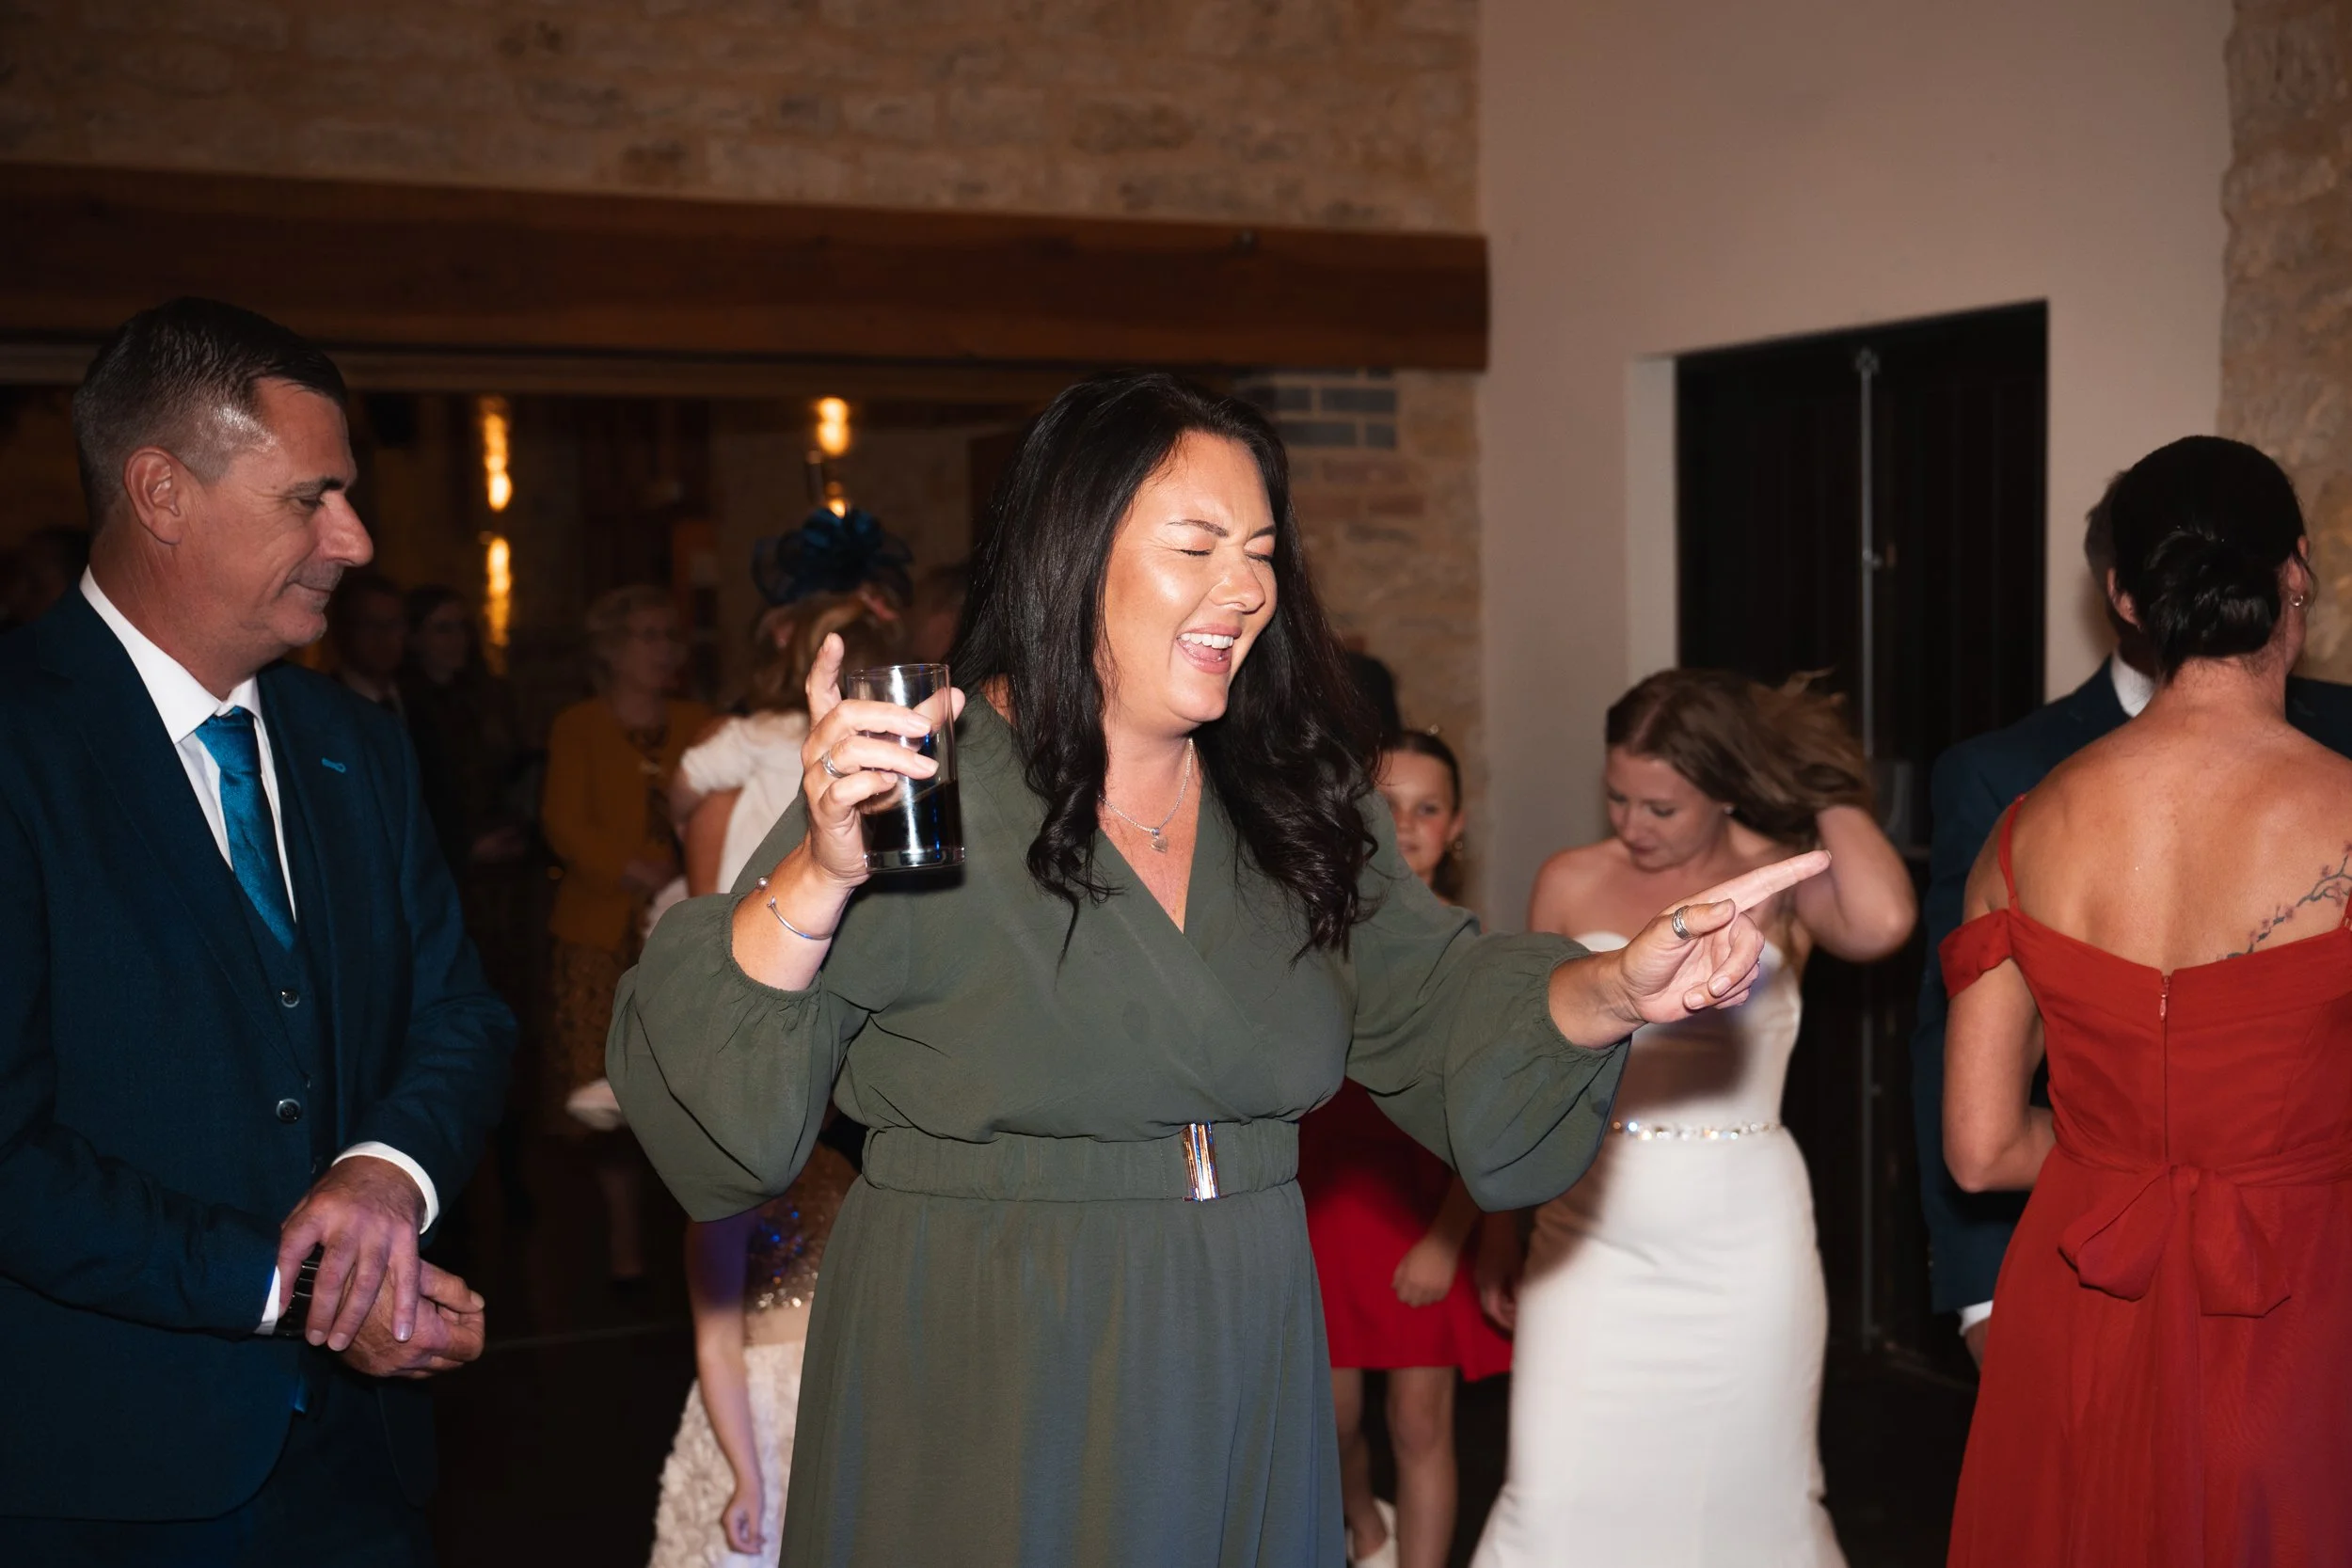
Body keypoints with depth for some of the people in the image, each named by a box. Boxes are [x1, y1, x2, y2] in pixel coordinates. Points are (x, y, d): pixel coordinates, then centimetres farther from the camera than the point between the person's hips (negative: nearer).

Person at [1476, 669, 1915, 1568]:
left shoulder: (1782, 881, -3)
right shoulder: (1572, 885, 3)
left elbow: (1880, 924, -28)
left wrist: (1827, 793, -11)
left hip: (1741, 1246, -1)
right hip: (1593, 1235, 2)